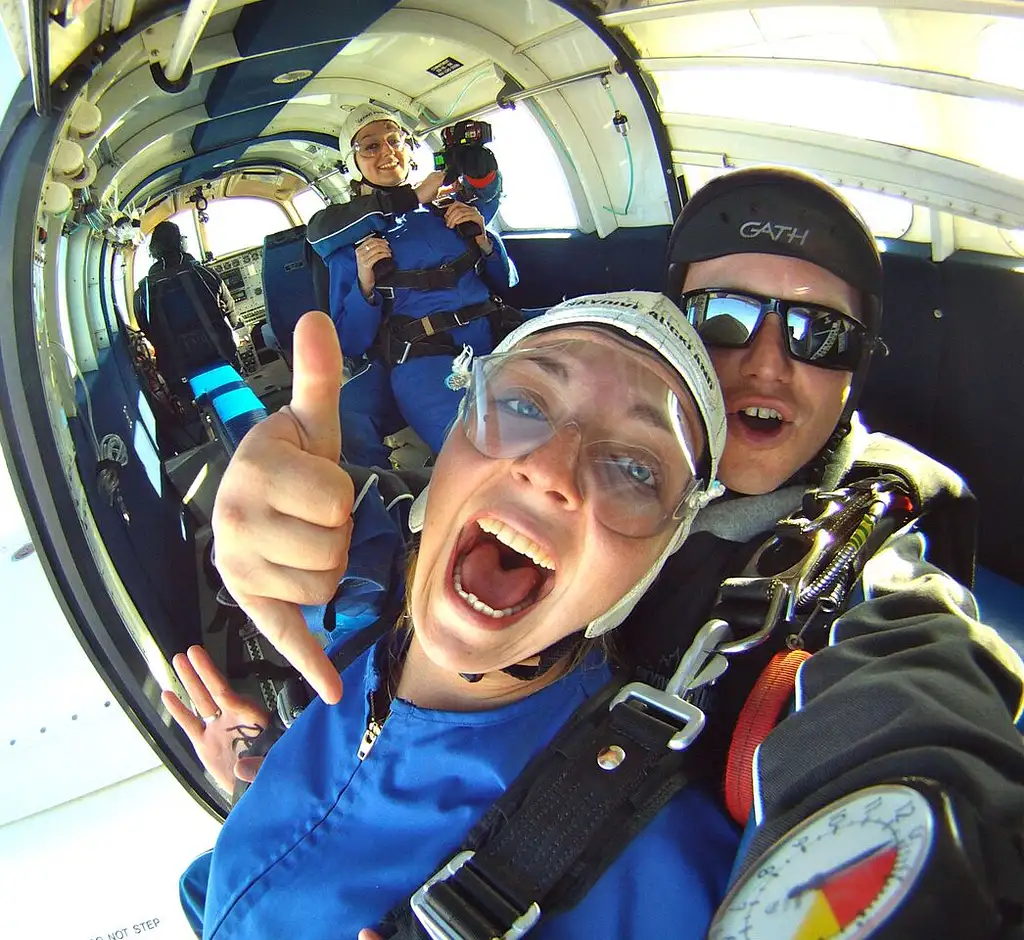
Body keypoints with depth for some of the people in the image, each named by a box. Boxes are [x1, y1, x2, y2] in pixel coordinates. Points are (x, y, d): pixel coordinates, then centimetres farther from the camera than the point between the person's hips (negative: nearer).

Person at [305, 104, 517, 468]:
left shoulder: (449, 206, 20)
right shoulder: (350, 235, 12)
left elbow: (505, 281, 25)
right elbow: (351, 343, 9)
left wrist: (481, 239, 8)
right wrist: (365, 285, -7)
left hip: (492, 340, 5)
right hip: (420, 359, -4)